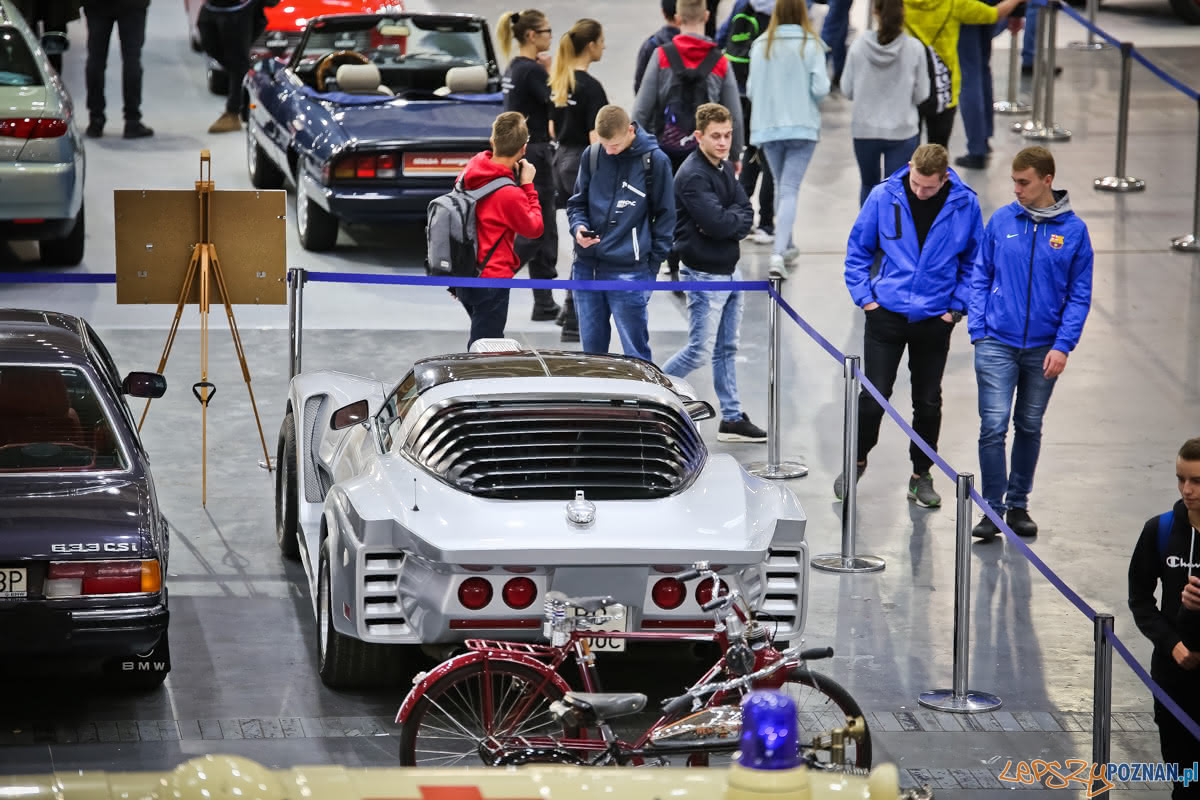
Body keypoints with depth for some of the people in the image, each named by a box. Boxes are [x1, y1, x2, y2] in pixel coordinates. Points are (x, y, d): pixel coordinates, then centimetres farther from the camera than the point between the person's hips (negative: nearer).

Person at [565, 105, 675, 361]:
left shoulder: (654, 160, -5)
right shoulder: (591, 156, 5)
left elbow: (664, 215, 2)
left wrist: (652, 262, -3)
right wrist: (578, 227, -6)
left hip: (629, 271, -4)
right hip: (587, 268, 4)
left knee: (635, 353, -2)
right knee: (592, 348, 13)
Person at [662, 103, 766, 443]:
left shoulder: (725, 168, 9)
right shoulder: (692, 176, -20)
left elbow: (747, 214, 4)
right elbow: (717, 223, -27)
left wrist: (727, 221, -15)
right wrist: (736, 219, -8)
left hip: (729, 270, 9)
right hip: (704, 274, -9)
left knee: (727, 348, 14)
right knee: (700, 351, -6)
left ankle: (732, 418, 20)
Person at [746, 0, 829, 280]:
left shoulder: (761, 46, 0)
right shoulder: (811, 45, -8)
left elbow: (751, 90, 2)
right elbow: (820, 89, -11)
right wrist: (826, 79, 12)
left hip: (768, 127, 3)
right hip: (802, 126, -3)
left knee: (781, 186, 20)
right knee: (790, 189, -7)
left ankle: (786, 247, 30)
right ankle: (779, 252, -22)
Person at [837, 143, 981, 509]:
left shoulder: (965, 205, -7)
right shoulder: (884, 197, -9)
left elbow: (974, 260, 6)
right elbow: (858, 249, 3)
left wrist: (957, 306, 0)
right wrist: (864, 297, -3)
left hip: (935, 319, 1)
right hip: (887, 314, -1)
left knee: (928, 403, 9)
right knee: (873, 397, 1)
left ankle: (921, 475, 24)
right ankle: (856, 461, 23)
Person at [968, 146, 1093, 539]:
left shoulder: (1073, 231, -3)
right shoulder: (1001, 221, -2)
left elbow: (1079, 295, 0)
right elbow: (981, 278, 5)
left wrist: (1063, 346, -8)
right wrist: (977, 329, -3)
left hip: (1044, 348, 1)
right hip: (997, 344, -1)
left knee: (1029, 428, 13)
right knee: (993, 426, -8)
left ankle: (1018, 504, 26)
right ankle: (992, 508, 1)